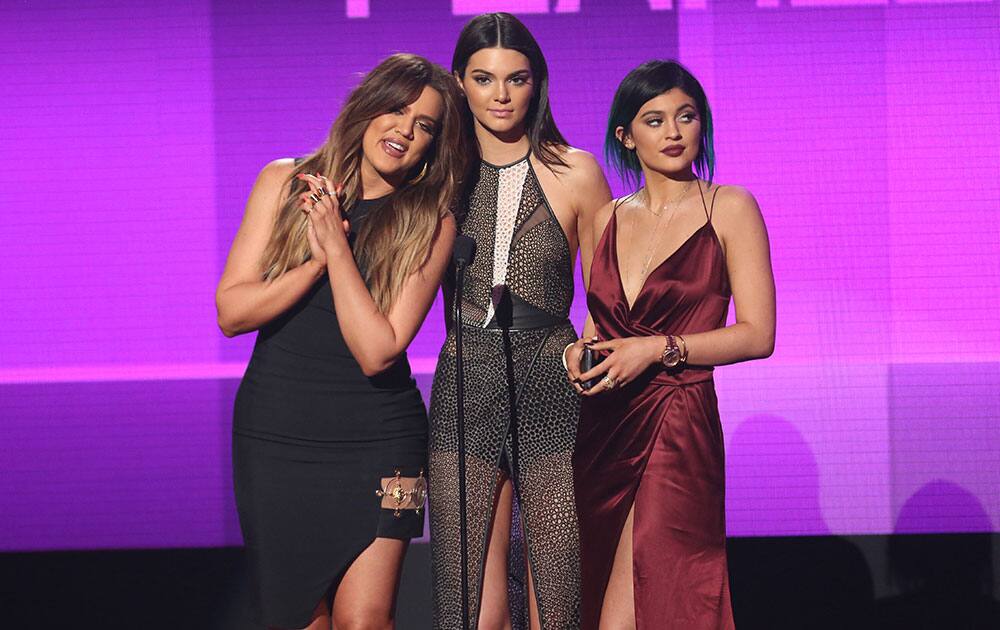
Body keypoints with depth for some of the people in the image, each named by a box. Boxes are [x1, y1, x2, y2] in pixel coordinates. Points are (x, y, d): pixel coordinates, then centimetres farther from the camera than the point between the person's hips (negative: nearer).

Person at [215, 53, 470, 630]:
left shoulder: (431, 224, -4)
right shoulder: (285, 184, 1)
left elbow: (377, 351, -14)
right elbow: (232, 312, -4)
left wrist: (337, 245, -17)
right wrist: (317, 260, -16)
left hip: (377, 439, -2)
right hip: (274, 434, 2)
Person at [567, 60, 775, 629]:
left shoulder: (729, 208, -1)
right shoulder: (610, 218, 13)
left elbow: (757, 334, -6)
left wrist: (659, 349, -14)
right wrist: (581, 348, 2)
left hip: (677, 430, -5)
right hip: (601, 427, 5)